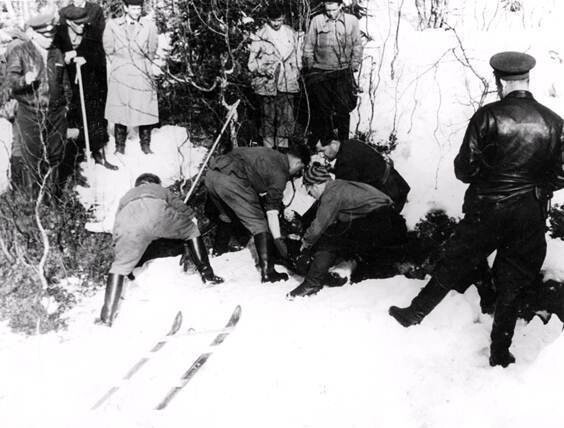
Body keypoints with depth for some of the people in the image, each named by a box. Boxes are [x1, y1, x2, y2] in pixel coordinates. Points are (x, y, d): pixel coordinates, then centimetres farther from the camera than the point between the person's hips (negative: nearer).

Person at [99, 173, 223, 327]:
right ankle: (207, 274, 21)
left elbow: (117, 235, 41)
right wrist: (187, 249, 39)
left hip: (127, 221, 1)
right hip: (155, 212, -1)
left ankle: (108, 316, 7)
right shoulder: (161, 190, 43)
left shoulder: (125, 197, 46)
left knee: (120, 265, 17)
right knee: (192, 230, 26)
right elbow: (187, 213, 34)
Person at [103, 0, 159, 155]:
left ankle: (145, 145, 16)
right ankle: (119, 146, 13)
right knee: (119, 112, 2)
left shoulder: (149, 26, 0)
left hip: (143, 76, 0)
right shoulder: (113, 25, 0)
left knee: (145, 111, 2)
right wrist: (119, 64, 12)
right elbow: (109, 50, 10)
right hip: (120, 76, 0)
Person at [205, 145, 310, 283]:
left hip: (211, 173, 9)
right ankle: (267, 271, -1)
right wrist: (278, 239, 1)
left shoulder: (270, 153, 24)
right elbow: (272, 210, -3)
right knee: (258, 224, 1)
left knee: (226, 217, 28)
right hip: (231, 180, -9)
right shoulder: (279, 173, 1)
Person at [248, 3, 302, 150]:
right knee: (268, 118, 3)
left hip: (288, 84, 3)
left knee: (286, 118, 3)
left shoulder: (292, 34, 9)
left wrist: (297, 73, 11)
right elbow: (252, 62, 0)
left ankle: (282, 148, 14)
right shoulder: (259, 36, -2)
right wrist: (263, 69, -16)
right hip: (267, 84, -3)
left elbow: (298, 56, 19)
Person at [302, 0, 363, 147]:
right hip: (320, 73, 0)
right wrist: (310, 69, 5)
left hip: (343, 73, 0)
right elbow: (308, 47, 6)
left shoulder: (352, 21, 2)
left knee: (343, 109, 0)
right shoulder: (316, 21, 1)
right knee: (323, 110, 4)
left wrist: (354, 66, 3)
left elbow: (357, 46, 9)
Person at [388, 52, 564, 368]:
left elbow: (464, 170, -10)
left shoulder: (487, 116, -13)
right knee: (514, 284, 14)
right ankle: (500, 353, 25)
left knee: (452, 267, 16)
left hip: (486, 210, -2)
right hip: (531, 218, 2)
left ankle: (415, 313, 32)